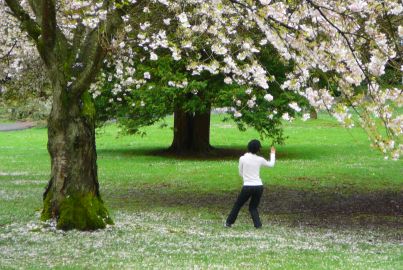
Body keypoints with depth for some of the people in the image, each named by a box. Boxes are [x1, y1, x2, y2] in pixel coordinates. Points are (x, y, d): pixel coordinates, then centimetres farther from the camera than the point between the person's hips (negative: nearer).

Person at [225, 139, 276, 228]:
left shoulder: (242, 159, -6)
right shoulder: (260, 160, 0)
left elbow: (240, 173, 5)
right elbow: (271, 164, 20)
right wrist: (272, 154, 35)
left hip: (247, 187, -2)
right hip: (259, 186, 2)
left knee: (237, 205, 17)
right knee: (253, 207, 19)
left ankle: (229, 222, 22)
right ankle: (257, 224, 2)